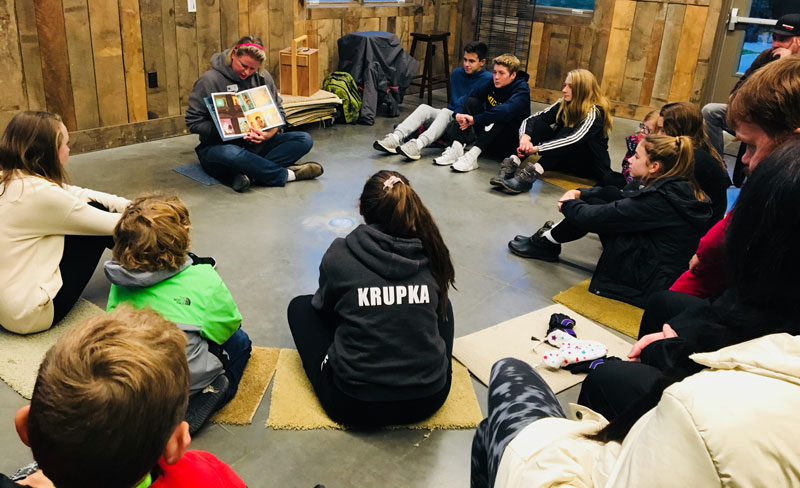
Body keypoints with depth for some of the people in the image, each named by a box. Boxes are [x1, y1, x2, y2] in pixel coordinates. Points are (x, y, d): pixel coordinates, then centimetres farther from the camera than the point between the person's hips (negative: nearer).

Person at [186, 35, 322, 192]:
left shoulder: (263, 77, 5)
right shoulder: (210, 80, -8)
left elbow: (278, 113, 8)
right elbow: (193, 122, -9)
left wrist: (269, 134, -15)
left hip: (257, 145, 5)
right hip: (218, 147, -5)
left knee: (305, 139, -16)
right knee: (230, 154, -43)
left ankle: (249, 172, -32)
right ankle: (286, 174, -25)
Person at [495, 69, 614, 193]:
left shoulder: (595, 112, -20)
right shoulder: (563, 104, -2)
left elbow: (575, 139, -36)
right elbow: (531, 119, -12)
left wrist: (537, 148, -41)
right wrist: (525, 137, -35)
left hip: (591, 164, -5)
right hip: (564, 159, 5)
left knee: (567, 132, -34)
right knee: (539, 125, -18)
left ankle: (532, 174, -49)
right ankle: (511, 165, -36)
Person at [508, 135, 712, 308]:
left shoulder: (658, 199, -27)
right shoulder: (679, 187, 2)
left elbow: (593, 217, -23)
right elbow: (619, 195, 13)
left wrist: (568, 204, -2)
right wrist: (579, 193, 1)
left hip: (649, 284, -9)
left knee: (595, 210, -9)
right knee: (594, 199, 5)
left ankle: (547, 242, 9)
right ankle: (550, 238, 15)